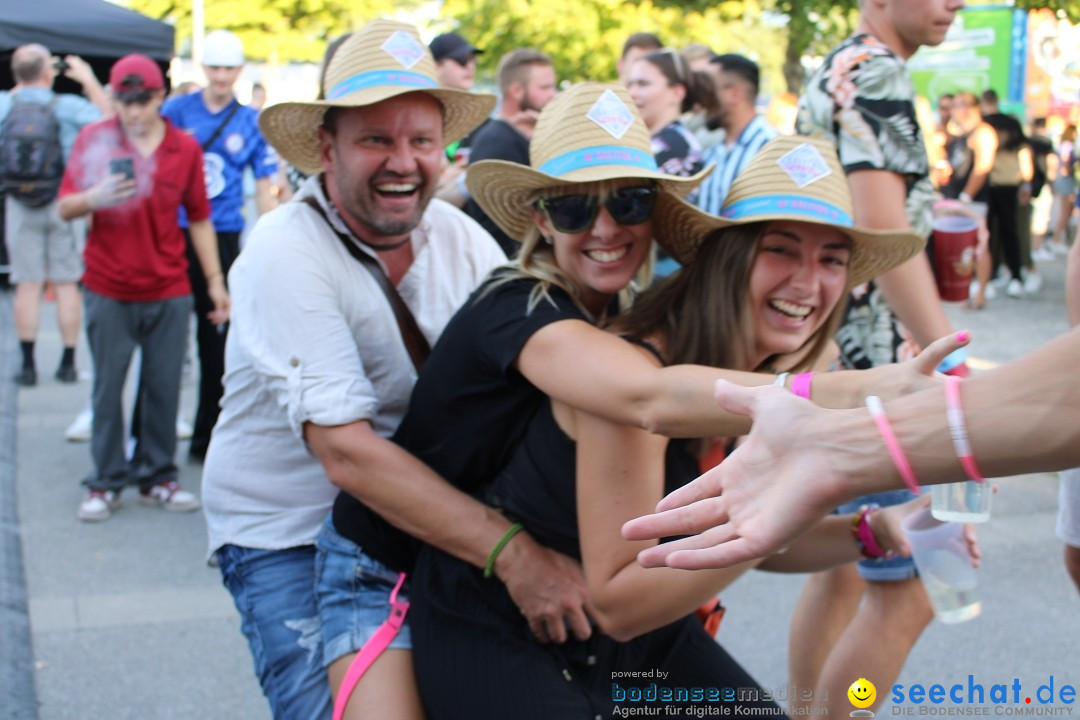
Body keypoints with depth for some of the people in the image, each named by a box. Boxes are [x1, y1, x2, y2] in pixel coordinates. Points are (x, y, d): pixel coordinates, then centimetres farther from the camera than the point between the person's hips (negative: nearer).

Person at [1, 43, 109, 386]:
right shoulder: (68, 106, -10)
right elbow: (110, 119, 2)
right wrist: (88, 80, 5)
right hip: (64, 203, -1)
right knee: (66, 284, 6)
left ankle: (28, 365, 5)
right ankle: (68, 363, 9)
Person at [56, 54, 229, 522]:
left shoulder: (185, 148, 4)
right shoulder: (94, 139, -1)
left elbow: (199, 219, 10)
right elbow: (64, 209, -4)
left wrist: (215, 281, 6)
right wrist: (95, 197, -26)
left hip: (169, 291, 1)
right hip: (109, 291, -1)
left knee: (164, 387, 5)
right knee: (108, 388, 3)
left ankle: (157, 477, 18)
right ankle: (105, 483, 14)